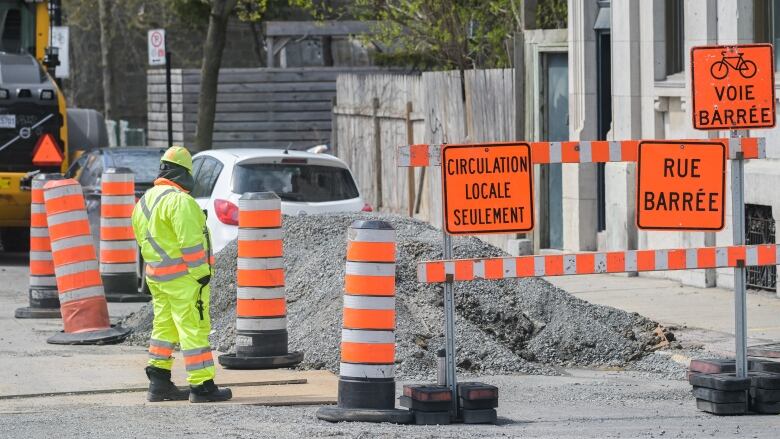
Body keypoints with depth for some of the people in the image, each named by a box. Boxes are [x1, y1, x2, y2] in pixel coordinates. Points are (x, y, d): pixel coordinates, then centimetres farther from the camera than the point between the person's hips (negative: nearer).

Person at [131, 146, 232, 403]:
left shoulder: (144, 201, 13)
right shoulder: (179, 201, -17)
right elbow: (190, 241, -22)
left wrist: (157, 268, 19)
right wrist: (201, 274, -17)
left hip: (156, 276, 9)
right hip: (184, 278, -9)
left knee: (164, 326, 17)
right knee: (194, 329, -6)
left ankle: (159, 382, 20)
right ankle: (202, 386, -6)